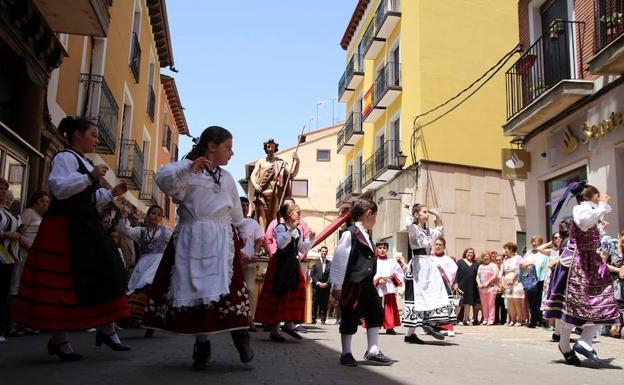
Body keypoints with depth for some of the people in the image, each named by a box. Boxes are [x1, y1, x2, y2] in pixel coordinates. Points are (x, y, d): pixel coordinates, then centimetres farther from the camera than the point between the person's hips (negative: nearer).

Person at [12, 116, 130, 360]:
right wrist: (90, 177, -25)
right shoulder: (65, 158, -8)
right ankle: (59, 340, 6)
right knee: (62, 283, -3)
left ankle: (107, 330, 9)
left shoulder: (85, 163, 22)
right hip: (65, 228, -10)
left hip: (86, 227, 10)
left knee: (105, 275, 3)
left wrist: (112, 193, 16)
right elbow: (59, 188, -22)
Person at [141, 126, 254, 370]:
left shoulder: (227, 178, 19)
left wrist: (242, 233, 36)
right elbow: (163, 180, -18)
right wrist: (189, 170, -31)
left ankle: (239, 335, 5)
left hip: (221, 240, 3)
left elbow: (236, 210, 29)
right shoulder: (186, 167, 1)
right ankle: (202, 343, 11)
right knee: (194, 289, 0)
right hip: (192, 238, -3)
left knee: (226, 288, -9)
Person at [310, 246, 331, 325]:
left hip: (326, 286, 1)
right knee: (315, 303, -3)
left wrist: (326, 283, -8)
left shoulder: (330, 264, 11)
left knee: (324, 304, 0)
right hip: (316, 286, -1)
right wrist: (317, 282, -9)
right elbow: (312, 274, 2)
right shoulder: (315, 262, 8)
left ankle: (323, 320, 4)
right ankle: (313, 319, 2)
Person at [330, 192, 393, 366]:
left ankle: (373, 351, 21)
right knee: (350, 319, 1)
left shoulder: (366, 235, 14)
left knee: (375, 314, 12)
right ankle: (346, 353, 15)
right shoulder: (349, 233, -14)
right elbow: (339, 260, -16)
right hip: (352, 285, -9)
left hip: (367, 284, 9)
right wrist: (337, 285, -16)